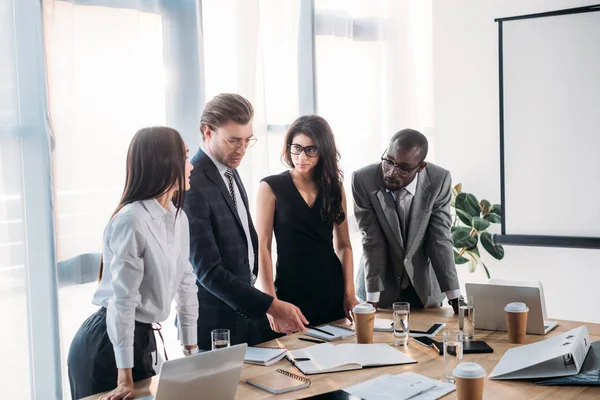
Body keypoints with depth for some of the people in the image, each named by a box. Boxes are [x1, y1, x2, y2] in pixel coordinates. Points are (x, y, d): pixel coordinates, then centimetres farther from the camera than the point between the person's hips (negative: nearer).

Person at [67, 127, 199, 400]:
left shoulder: (178, 217, 4)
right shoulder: (131, 221, -23)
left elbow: (185, 283, 10)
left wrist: (191, 349, 11)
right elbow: (123, 301, -24)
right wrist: (124, 377, -22)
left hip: (141, 337, 8)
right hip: (107, 343, -8)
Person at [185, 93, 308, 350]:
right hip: (216, 325, -8)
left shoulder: (229, 171, 7)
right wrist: (271, 307, -28)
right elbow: (208, 270, -24)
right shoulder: (192, 186, -22)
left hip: (248, 314, 8)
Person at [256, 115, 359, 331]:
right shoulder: (271, 187, -4)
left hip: (332, 289, 3)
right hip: (291, 290, -3)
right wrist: (271, 300, -15)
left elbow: (343, 245, 9)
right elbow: (262, 247, -8)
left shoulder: (334, 187, 7)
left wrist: (349, 293, 0)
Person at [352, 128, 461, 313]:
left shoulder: (439, 180, -20)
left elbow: (440, 239, -15)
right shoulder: (363, 180, -22)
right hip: (379, 283, -1)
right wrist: (372, 298, -22)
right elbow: (372, 241, -20)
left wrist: (455, 297, -17)